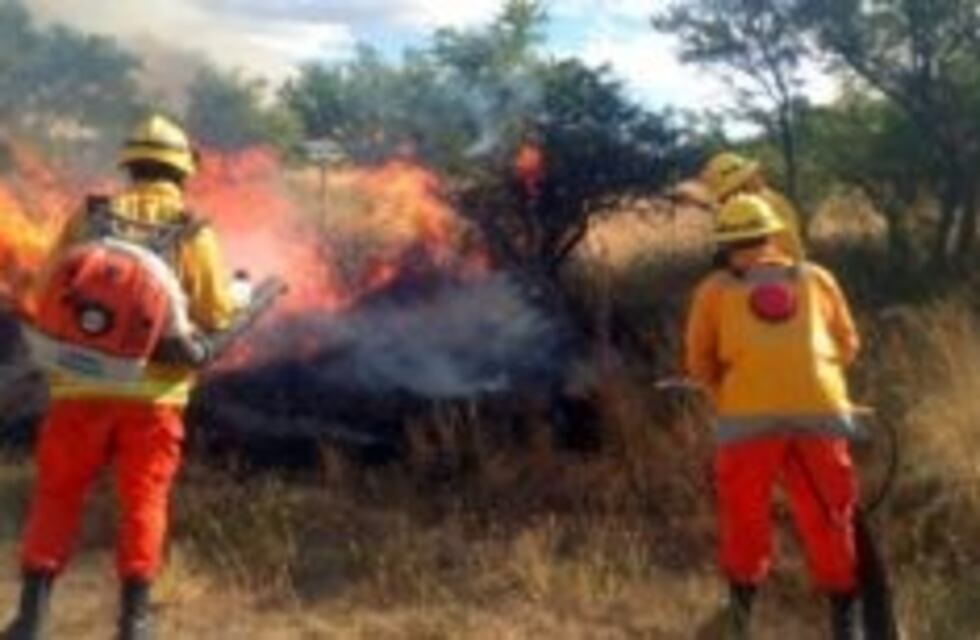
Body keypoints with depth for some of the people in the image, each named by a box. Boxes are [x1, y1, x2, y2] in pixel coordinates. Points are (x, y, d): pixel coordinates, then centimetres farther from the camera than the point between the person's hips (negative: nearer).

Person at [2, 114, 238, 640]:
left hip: (83, 382, 1)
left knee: (57, 494, 10)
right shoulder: (194, 229, 0)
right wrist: (238, 295, 19)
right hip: (155, 387, -1)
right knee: (144, 499, 8)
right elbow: (215, 315, -2)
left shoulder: (89, 215, 3)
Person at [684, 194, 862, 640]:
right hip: (820, 410, 1)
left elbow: (698, 363, 15)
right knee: (829, 518, 11)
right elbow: (847, 346, 26)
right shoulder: (816, 277, 18)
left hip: (749, 416, -1)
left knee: (745, 512, 16)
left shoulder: (715, 288, 14)